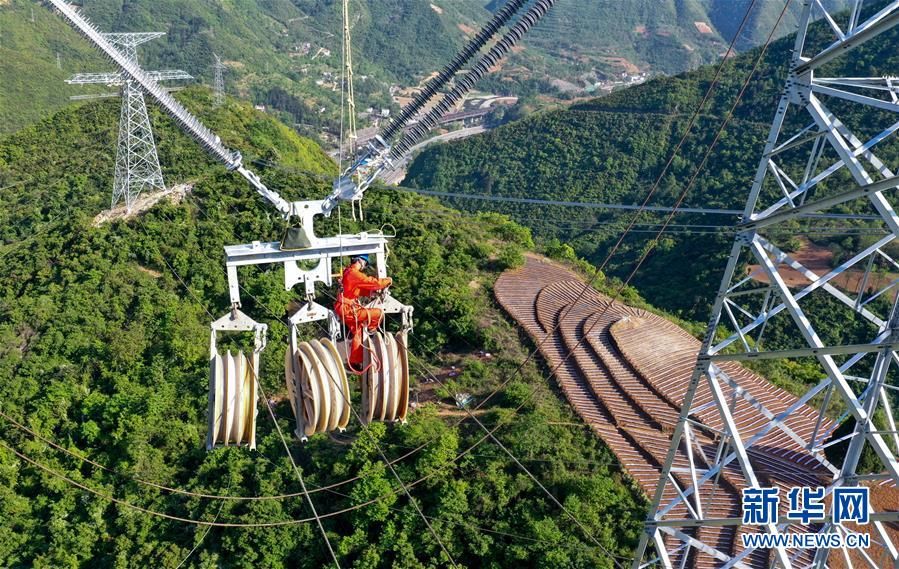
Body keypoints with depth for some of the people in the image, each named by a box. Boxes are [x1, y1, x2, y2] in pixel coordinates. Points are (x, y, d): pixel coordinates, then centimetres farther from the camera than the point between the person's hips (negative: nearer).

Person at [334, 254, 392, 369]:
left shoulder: (348, 272, 15)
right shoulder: (354, 274, -17)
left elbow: (360, 290, 19)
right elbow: (373, 282, -18)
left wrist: (374, 290, 7)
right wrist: (388, 281, -1)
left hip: (346, 310, 10)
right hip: (349, 310, -10)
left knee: (358, 334, 19)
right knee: (379, 313, -12)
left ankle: (354, 363, 24)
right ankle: (370, 330, 13)